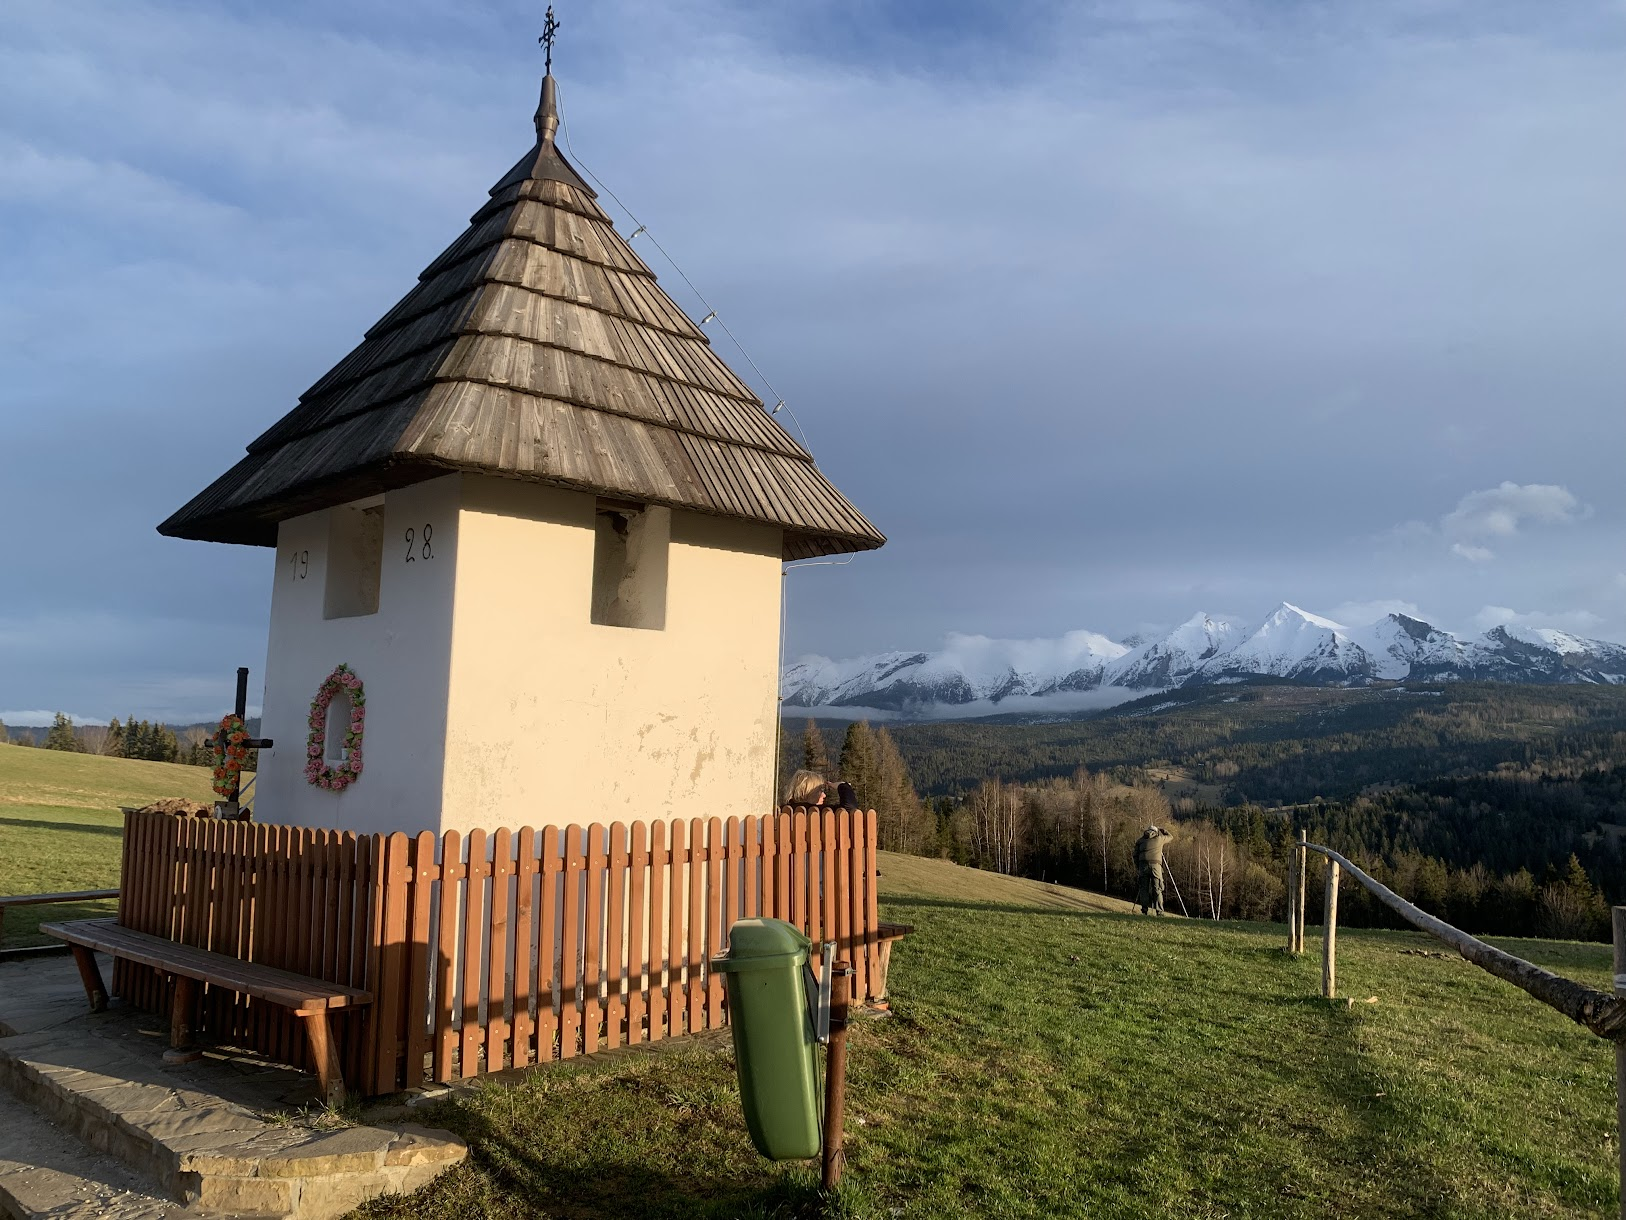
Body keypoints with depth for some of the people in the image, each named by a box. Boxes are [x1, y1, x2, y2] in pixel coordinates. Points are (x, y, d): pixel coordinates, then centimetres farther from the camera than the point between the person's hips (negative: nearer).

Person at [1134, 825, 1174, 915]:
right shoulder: (1159, 838, 13)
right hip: (1155, 865, -1)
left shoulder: (1141, 840, 17)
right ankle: (1159, 911, -7)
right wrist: (1161, 829, 41)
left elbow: (1135, 855, 12)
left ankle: (1145, 910, -3)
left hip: (1143, 865, 1)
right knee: (1157, 889, 0)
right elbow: (1170, 836, 32)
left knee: (1144, 888, 4)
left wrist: (1137, 868, 16)